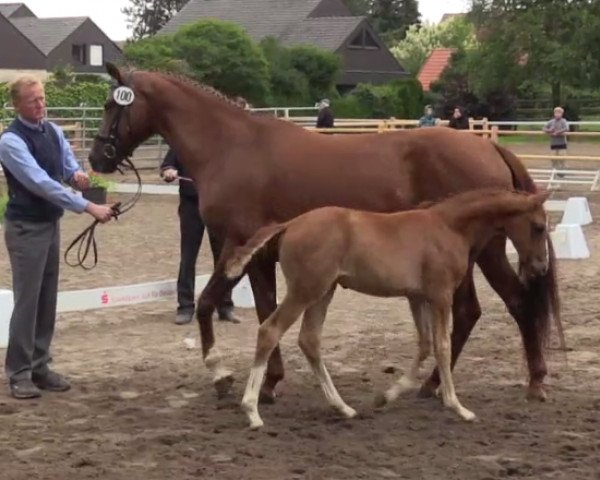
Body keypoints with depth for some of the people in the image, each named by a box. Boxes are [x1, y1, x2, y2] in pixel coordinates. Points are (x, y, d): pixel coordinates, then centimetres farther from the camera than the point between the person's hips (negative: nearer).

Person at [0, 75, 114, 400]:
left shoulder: (53, 131, 4)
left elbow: (68, 165, 14)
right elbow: (41, 184, -27)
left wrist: (77, 173, -13)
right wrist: (89, 208, -29)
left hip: (51, 223, 7)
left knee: (47, 299, 11)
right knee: (27, 300, -4)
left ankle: (39, 366, 20)